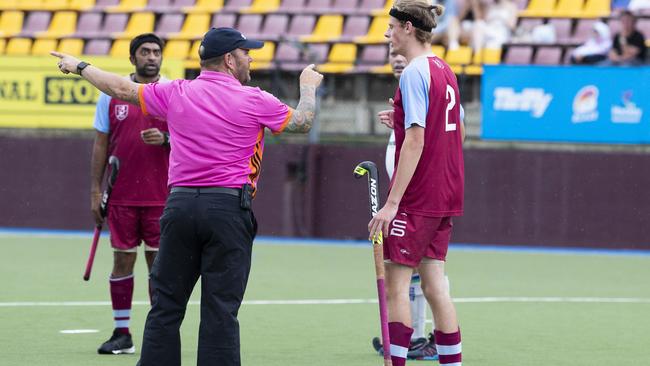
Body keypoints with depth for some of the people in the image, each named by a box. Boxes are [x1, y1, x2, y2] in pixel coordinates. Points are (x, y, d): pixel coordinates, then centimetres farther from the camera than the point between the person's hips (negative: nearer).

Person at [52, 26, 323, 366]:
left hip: (180, 205, 3)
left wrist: (80, 67, 33)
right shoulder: (253, 100, -2)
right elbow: (302, 122, 10)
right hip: (229, 207, -3)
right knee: (220, 311, -3)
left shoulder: (175, 93, 6)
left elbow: (122, 89, 17)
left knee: (166, 305, 8)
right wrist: (308, 86, 31)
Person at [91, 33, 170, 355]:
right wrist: (95, 190, 3)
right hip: (122, 195, 1)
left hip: (161, 196, -1)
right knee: (122, 259, 2)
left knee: (159, 261, 0)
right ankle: (122, 334, 8)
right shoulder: (112, 94, 5)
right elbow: (101, 144, 8)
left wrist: (165, 139, -18)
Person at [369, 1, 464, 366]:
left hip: (417, 198, -9)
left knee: (395, 285, -5)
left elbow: (415, 142, -20)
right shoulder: (445, 70, 11)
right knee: (434, 285, 10)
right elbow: (456, 131, 21)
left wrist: (392, 202, -21)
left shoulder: (414, 73, -15)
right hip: (445, 195, 9)